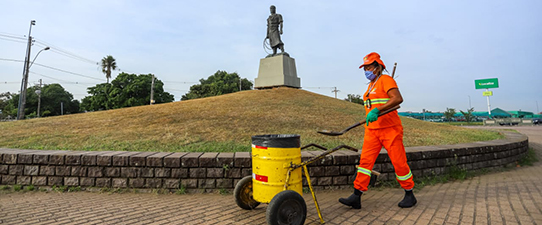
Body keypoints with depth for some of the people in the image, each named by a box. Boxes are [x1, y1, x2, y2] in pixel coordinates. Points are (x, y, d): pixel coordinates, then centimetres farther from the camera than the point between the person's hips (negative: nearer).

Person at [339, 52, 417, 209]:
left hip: (390, 129, -7)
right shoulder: (371, 85, 19)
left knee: (399, 162, 3)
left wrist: (376, 110, -32)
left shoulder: (386, 80, -7)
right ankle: (356, 197, -1)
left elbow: (398, 98, -23)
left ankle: (409, 195, 23)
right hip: (372, 130, 7)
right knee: (365, 161, -1)